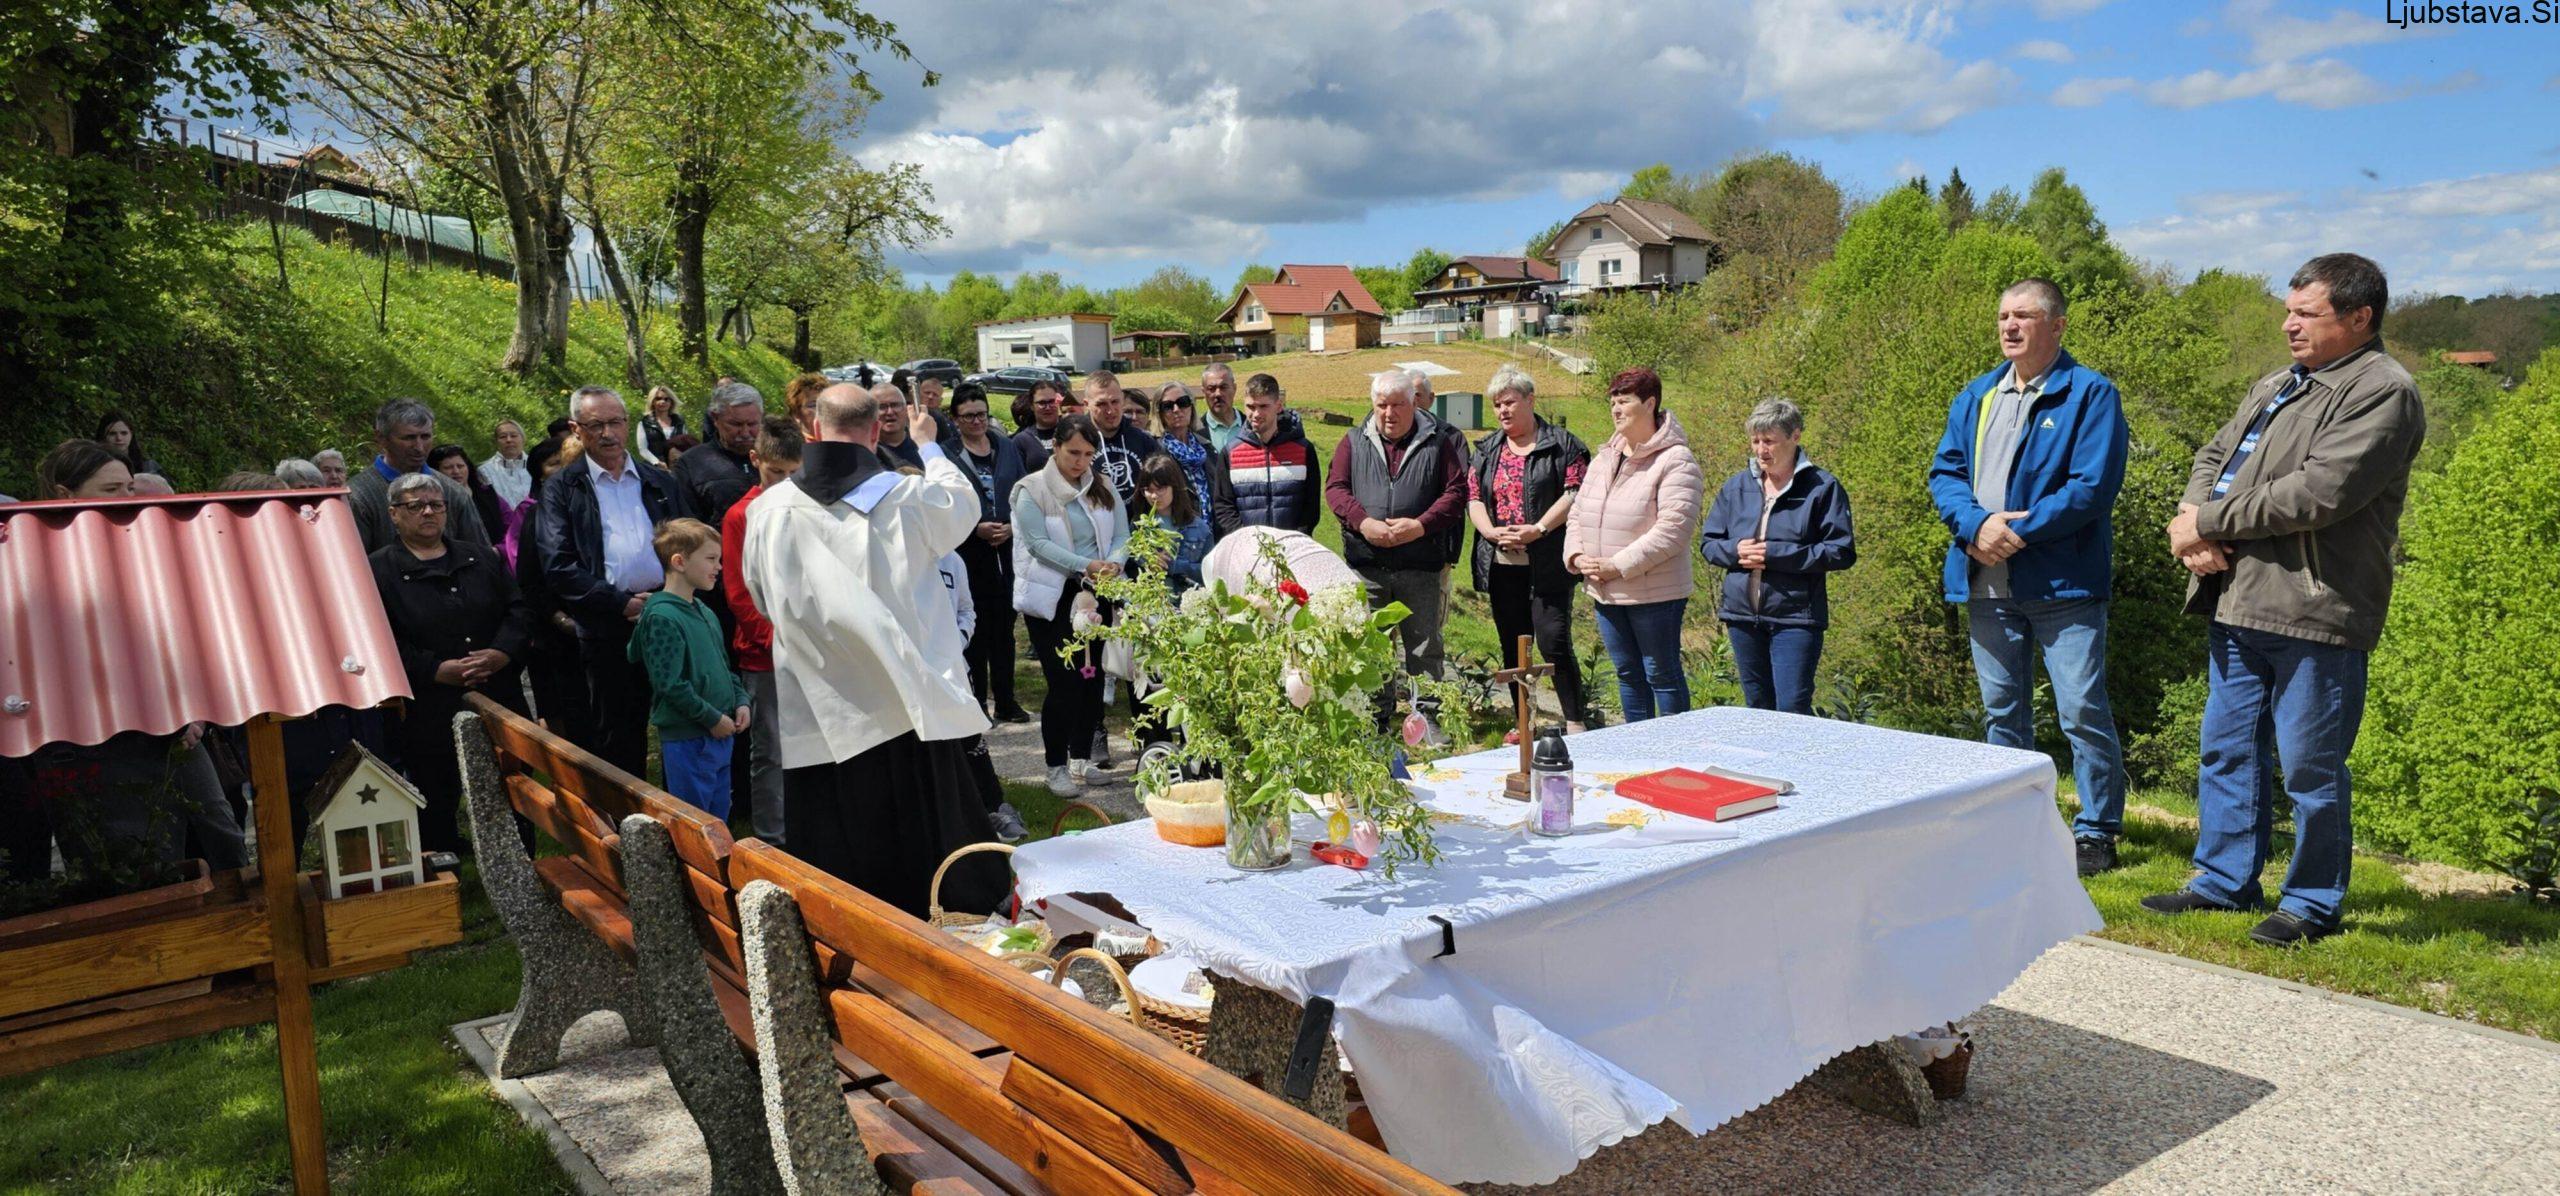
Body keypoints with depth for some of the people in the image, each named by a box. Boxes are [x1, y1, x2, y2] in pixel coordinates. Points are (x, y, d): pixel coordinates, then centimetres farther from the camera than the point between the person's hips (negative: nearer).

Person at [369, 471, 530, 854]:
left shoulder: (483, 558, 14)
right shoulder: (377, 571, -1)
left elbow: (519, 610, 8)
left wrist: (501, 653, -12)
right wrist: (438, 670, -20)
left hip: (500, 706, 4)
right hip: (429, 718, -4)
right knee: (436, 814, 7)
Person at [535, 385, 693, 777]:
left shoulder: (660, 483, 15)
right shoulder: (561, 489, 5)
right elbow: (558, 566, -5)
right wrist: (622, 603, -13)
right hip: (608, 631, -2)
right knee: (618, 742, 3)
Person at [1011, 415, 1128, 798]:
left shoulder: (1104, 489, 8)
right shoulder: (1032, 490, -7)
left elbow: (1121, 536, 6)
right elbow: (1039, 543, -16)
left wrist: (1114, 563, -17)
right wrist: (1085, 565, -25)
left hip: (1095, 594, 5)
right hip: (1052, 597, -5)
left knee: (1092, 677, 8)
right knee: (1063, 683, -8)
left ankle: (1082, 758, 22)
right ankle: (1056, 766, 6)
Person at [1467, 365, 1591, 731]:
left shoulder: (1561, 443, 0)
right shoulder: (1488, 448, 16)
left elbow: (1575, 492, -9)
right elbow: (1474, 496, 11)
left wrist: (1538, 529, -18)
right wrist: (1491, 531, -8)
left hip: (1547, 564, -5)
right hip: (1501, 564, 5)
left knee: (1554, 642, -10)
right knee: (1513, 647, 10)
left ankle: (1576, 723, 0)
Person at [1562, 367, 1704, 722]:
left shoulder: (1675, 461, -13)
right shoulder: (1604, 458, 12)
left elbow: (1674, 528, -22)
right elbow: (1578, 513, 15)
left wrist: (1618, 566, -21)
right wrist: (1576, 556, -4)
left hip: (1655, 594, -7)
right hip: (1605, 594, 7)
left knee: (1661, 673, 3)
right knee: (1628, 673, 17)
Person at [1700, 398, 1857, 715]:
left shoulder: (1822, 487, -4)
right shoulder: (1736, 486, 9)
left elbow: (1842, 552, -10)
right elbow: (1707, 543, 14)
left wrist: (1775, 554, -16)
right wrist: (1735, 550, -10)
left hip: (1795, 618, -5)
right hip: (1743, 615, 5)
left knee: (1793, 708, -9)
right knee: (1758, 709, 14)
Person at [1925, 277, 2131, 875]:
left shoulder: (2091, 394, -5)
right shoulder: (1975, 397, 13)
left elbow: (2093, 488, -14)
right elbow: (1944, 472, 7)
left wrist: (2017, 531, -18)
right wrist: (1976, 524, -12)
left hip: (2063, 583, -5)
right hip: (1987, 585, 6)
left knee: (2083, 714, -2)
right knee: (2002, 713, 14)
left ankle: (2096, 831, 11)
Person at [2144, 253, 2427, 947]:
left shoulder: (2383, 392, -9)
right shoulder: (2276, 387, 19)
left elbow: (2318, 492, -20)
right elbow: (2215, 457, 18)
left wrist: (2210, 521, -12)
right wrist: (2196, 529, -3)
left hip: (2314, 612, -9)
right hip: (2238, 603, 9)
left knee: (2311, 769, 1)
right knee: (2228, 751, 15)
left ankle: (2314, 905, 15)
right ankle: (2226, 881, 28)